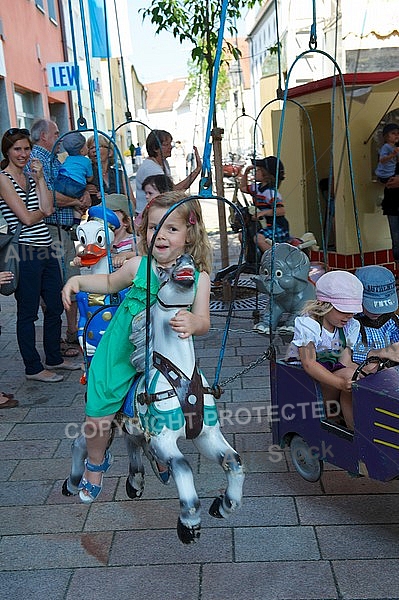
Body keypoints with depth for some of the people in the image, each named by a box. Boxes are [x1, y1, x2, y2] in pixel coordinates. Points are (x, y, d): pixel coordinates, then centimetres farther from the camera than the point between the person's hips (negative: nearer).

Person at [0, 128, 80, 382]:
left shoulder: (30, 177, 16)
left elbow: (48, 209, 2)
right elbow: (26, 218, -14)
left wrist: (40, 178, 0)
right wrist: (42, 211, 6)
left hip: (46, 249, 8)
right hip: (25, 251, -8)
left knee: (56, 306, 15)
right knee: (28, 313, 3)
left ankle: (54, 358, 31)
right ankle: (33, 368, 15)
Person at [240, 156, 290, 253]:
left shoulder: (271, 192, -18)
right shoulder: (256, 188, 10)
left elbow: (281, 210, -28)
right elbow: (243, 187, 31)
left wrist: (263, 213, -32)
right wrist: (246, 172, 19)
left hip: (278, 228, -10)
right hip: (264, 226, 10)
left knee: (258, 238, -34)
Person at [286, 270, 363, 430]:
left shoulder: (350, 326, 1)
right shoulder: (307, 324, -20)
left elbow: (345, 362, -6)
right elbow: (309, 364, -30)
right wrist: (342, 383, -41)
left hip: (332, 371, 6)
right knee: (349, 374, -28)